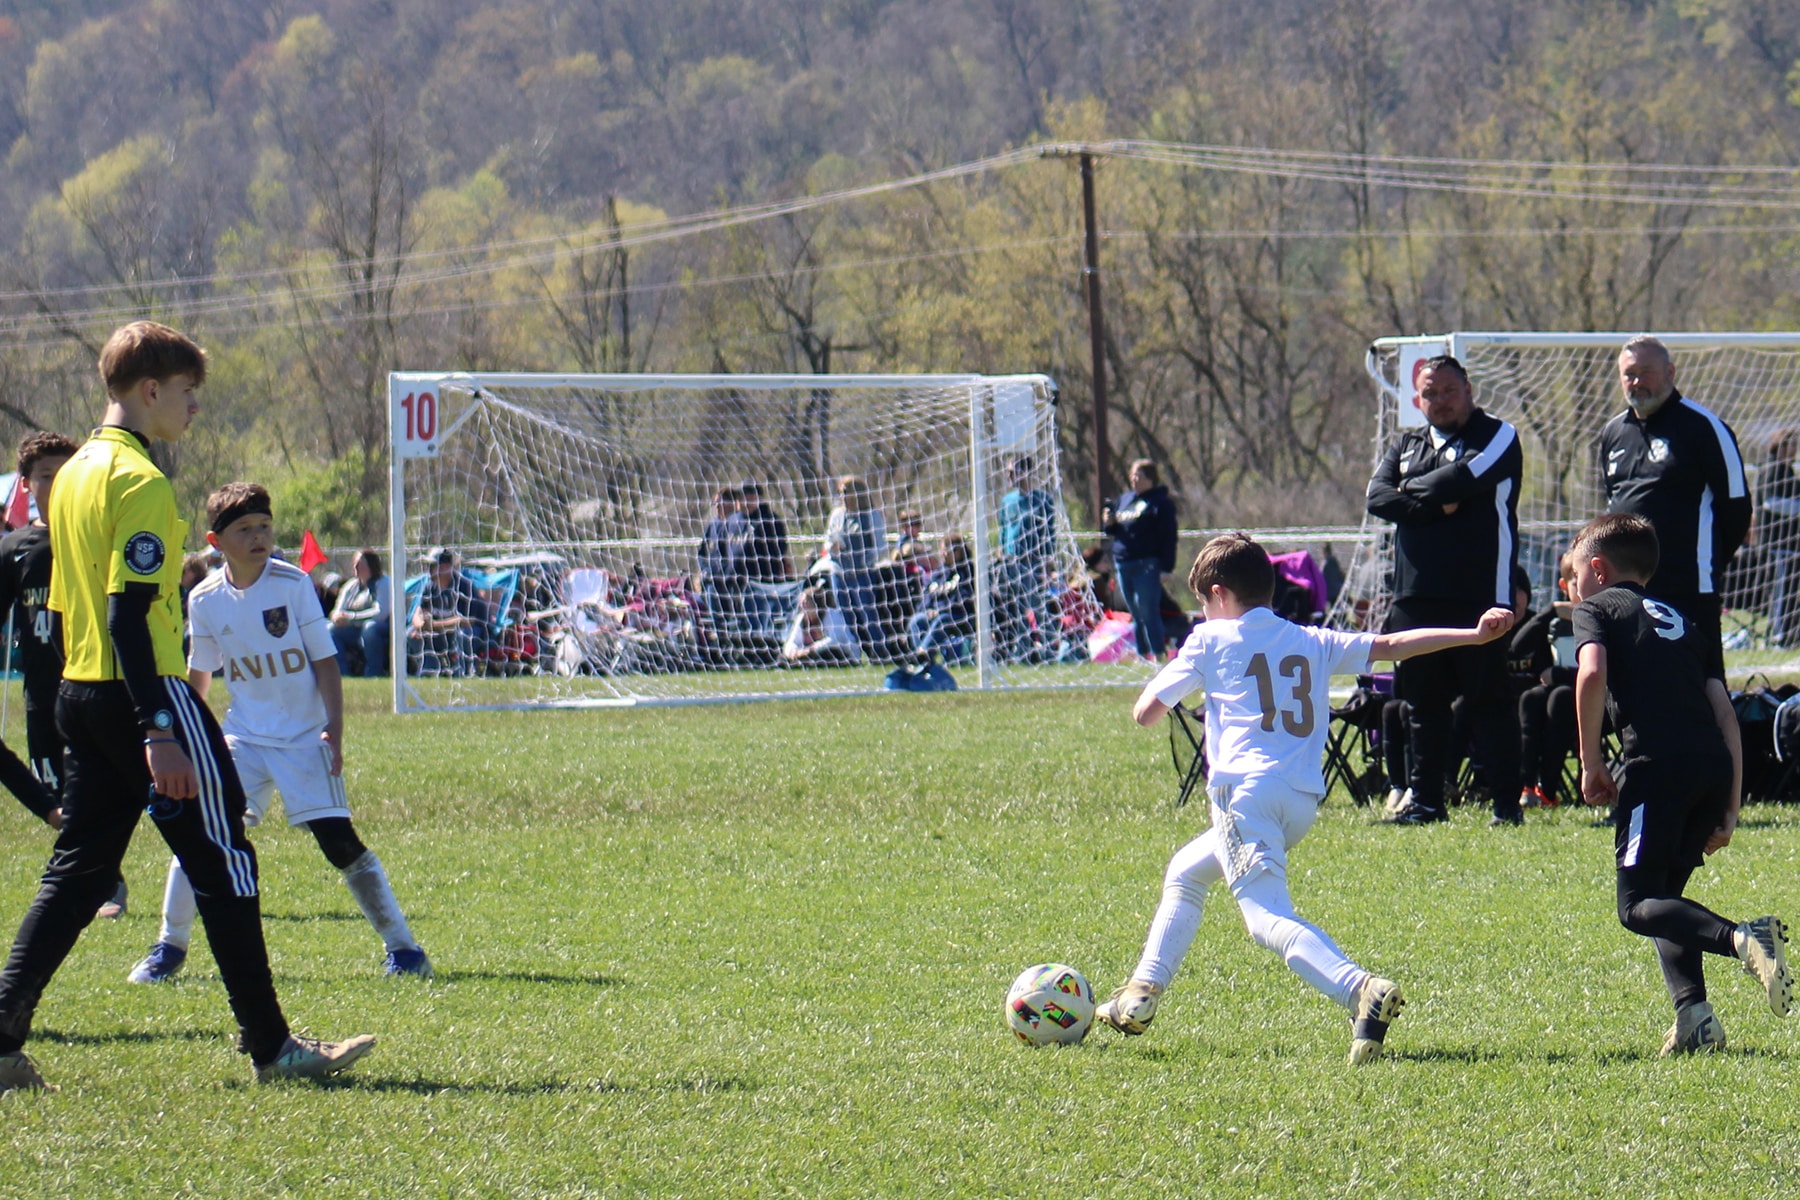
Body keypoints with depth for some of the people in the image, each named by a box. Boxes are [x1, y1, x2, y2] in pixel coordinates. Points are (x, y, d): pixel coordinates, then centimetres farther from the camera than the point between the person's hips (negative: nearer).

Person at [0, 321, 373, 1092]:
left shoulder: (75, 474, 14)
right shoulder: (138, 479, -14)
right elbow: (129, 613, -21)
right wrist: (160, 731, -24)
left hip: (80, 693, 9)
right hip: (143, 690, -9)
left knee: (78, 869, 9)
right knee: (222, 861, 0)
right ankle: (270, 1046, 4)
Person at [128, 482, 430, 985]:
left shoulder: (293, 585, -8)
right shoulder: (206, 600, 0)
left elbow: (325, 662, -6)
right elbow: (197, 674, 14)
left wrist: (334, 734, -13)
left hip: (304, 738, -3)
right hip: (243, 738, 3)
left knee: (339, 841, -9)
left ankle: (401, 945, -1)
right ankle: (170, 947, 8)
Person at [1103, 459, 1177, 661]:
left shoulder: (1160, 502, -6)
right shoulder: (1124, 500, 18)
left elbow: (1168, 537, -11)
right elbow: (1114, 531, 26)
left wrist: (1166, 567, -17)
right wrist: (1108, 523, 2)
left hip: (1147, 566, -8)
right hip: (1123, 565, 8)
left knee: (1148, 613, -10)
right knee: (1136, 616, 11)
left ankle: (1158, 655, -7)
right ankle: (1142, 656, 16)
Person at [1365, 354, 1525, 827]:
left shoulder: (1497, 437, 3)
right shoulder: (1406, 446, 19)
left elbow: (1463, 478, -15)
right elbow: (1377, 497, 2)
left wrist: (1412, 491, 0)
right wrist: (1436, 506, -11)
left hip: (1479, 594, -5)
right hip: (1416, 594, 5)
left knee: (1489, 703, -4)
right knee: (1422, 704, 8)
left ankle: (1507, 802, -2)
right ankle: (1424, 801, 16)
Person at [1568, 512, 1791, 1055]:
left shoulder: (1597, 608, 14)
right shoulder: (1685, 623, 30)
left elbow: (1592, 674, -8)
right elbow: (1724, 712, 21)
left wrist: (1591, 763, -1)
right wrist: (1729, 808, 18)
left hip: (1657, 765, -6)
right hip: (1716, 766, 6)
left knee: (1638, 905, -3)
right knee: (1664, 894, 18)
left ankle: (1740, 939, -28)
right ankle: (1693, 1015, -1)